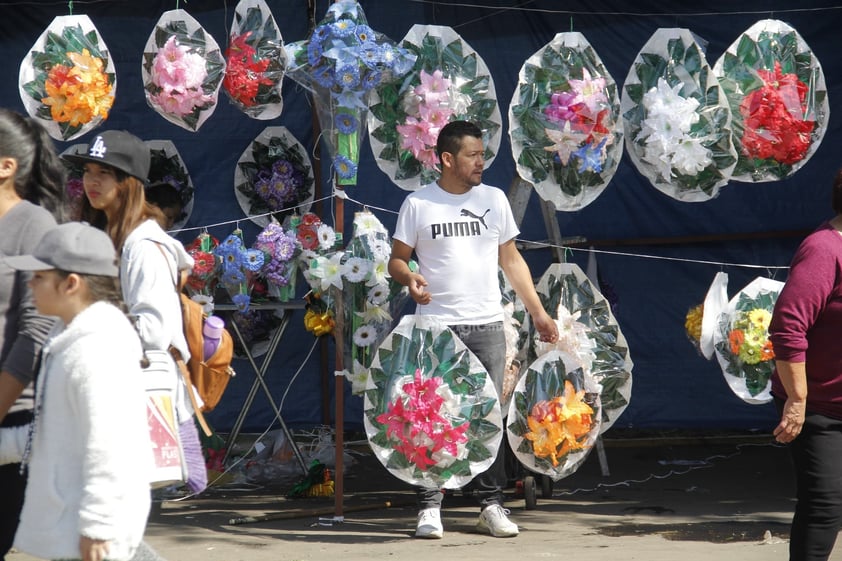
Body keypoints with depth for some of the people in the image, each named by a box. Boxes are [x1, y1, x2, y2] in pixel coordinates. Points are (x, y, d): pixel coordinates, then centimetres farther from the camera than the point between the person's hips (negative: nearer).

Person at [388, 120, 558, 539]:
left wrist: (538, 312, 9)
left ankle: (491, 505, 9)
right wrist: (409, 277, -18)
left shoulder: (494, 199, 9)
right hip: (437, 327, -2)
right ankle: (430, 507, 3)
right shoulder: (418, 204, 1)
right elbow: (396, 259, 5)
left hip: (487, 326, 2)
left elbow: (511, 260, 14)